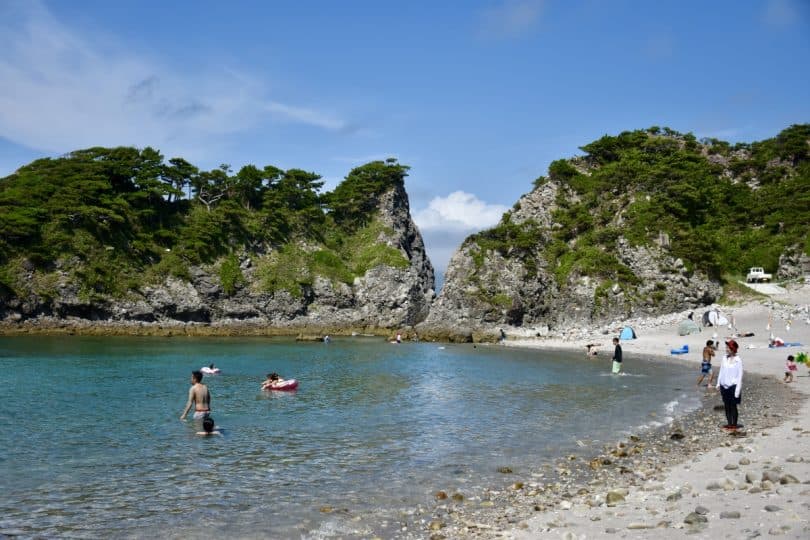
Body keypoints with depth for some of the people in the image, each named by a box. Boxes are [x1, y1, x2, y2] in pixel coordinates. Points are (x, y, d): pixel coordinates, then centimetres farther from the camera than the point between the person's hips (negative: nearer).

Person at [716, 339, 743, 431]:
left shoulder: (738, 360, -11)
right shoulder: (724, 358, 6)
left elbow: (740, 375, -10)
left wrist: (738, 389, -13)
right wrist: (718, 383, 13)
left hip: (733, 386, -5)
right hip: (724, 386, 5)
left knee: (733, 406, 2)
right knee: (726, 406, 10)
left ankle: (734, 425, 13)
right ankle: (729, 423, 20)